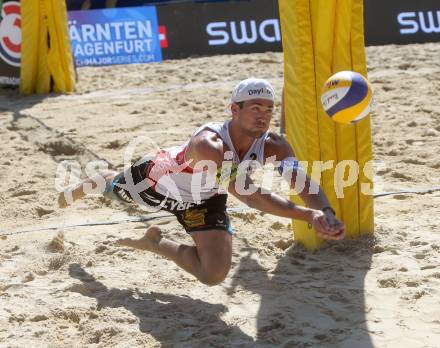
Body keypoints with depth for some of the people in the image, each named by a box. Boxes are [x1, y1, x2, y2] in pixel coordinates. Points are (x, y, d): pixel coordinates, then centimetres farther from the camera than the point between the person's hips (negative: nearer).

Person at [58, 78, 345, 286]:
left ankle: (157, 244, 19)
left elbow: (305, 183, -38)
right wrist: (309, 215, -63)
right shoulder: (208, 144, -50)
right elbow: (251, 197, -57)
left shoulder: (273, 146, -31)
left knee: (214, 274, -10)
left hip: (204, 200, 4)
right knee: (113, 187, 30)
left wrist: (327, 212, -60)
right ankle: (77, 191, 69)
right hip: (158, 180, -3)